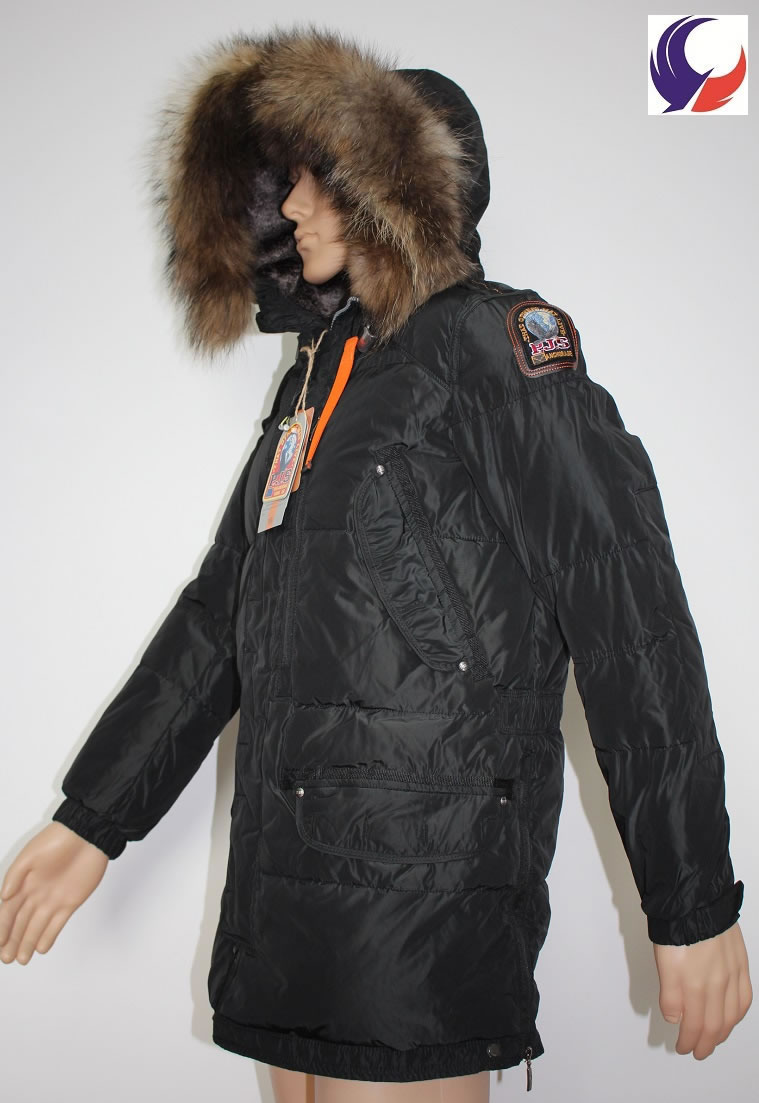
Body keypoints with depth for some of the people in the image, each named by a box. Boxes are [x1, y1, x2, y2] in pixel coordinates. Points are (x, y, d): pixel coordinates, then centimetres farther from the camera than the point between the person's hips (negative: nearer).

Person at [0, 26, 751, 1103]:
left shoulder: (499, 345, -6)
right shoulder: (315, 380, 19)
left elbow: (635, 635, -11)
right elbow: (218, 616, 20)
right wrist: (93, 818, 19)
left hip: (421, 897, -8)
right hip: (281, 893, 8)